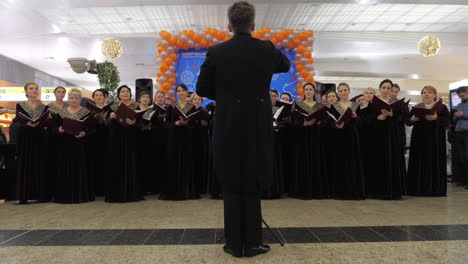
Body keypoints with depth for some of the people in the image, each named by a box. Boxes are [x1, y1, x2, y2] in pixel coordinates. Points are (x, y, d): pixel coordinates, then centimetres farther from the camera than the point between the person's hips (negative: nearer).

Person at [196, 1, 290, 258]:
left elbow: (202, 89, 1)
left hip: (228, 128, -1)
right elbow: (286, 66, 20)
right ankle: (252, 243, 19)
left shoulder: (216, 52, -5)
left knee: (231, 186, 10)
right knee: (253, 186, 12)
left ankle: (235, 244, 17)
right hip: (259, 128, 1)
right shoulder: (267, 50, -1)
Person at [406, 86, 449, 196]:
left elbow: (446, 121, -7)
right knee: (419, 163, -1)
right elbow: (407, 122, 6)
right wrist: (412, 119, -16)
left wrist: (436, 118, -25)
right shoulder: (415, 107, 12)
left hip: (436, 139, -2)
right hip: (419, 138, 2)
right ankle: (419, 189, 3)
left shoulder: (442, 107, 6)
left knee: (435, 162, -3)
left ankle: (436, 189, 3)